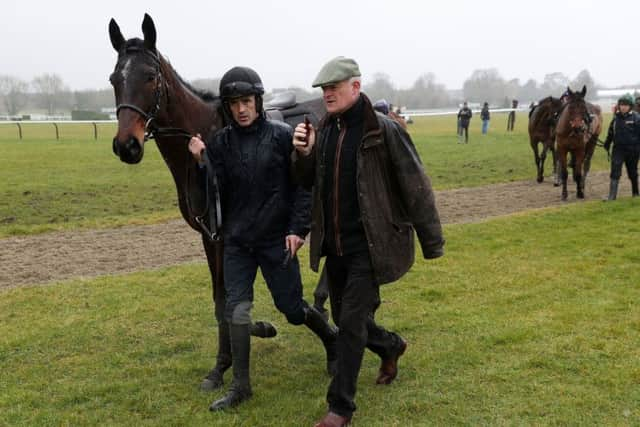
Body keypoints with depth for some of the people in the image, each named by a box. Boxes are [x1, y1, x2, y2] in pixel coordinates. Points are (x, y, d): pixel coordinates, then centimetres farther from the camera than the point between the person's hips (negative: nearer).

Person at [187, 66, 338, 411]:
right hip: (236, 241, 3)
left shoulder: (282, 136, -7)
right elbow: (216, 193, -3)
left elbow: (303, 186, -6)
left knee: (292, 308, 8)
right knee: (236, 310, 0)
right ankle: (240, 386, 14)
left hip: (276, 239, -3)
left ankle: (332, 339, 38)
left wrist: (298, 229, -13)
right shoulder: (219, 142, 1)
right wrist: (200, 161, -17)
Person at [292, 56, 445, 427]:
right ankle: (391, 346, 46)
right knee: (343, 316, 17)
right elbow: (308, 182, 14)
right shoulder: (324, 129, 4)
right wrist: (303, 154, -8)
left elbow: (416, 189, -11)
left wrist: (432, 243, -8)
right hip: (333, 244, 7)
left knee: (351, 322, -4)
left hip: (369, 245, -6)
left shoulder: (384, 131, -14)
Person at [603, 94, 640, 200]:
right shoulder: (616, 117, 2)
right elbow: (611, 132, 12)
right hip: (618, 148, 2)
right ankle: (612, 196, -6)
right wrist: (607, 144, 13)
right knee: (615, 172, -6)